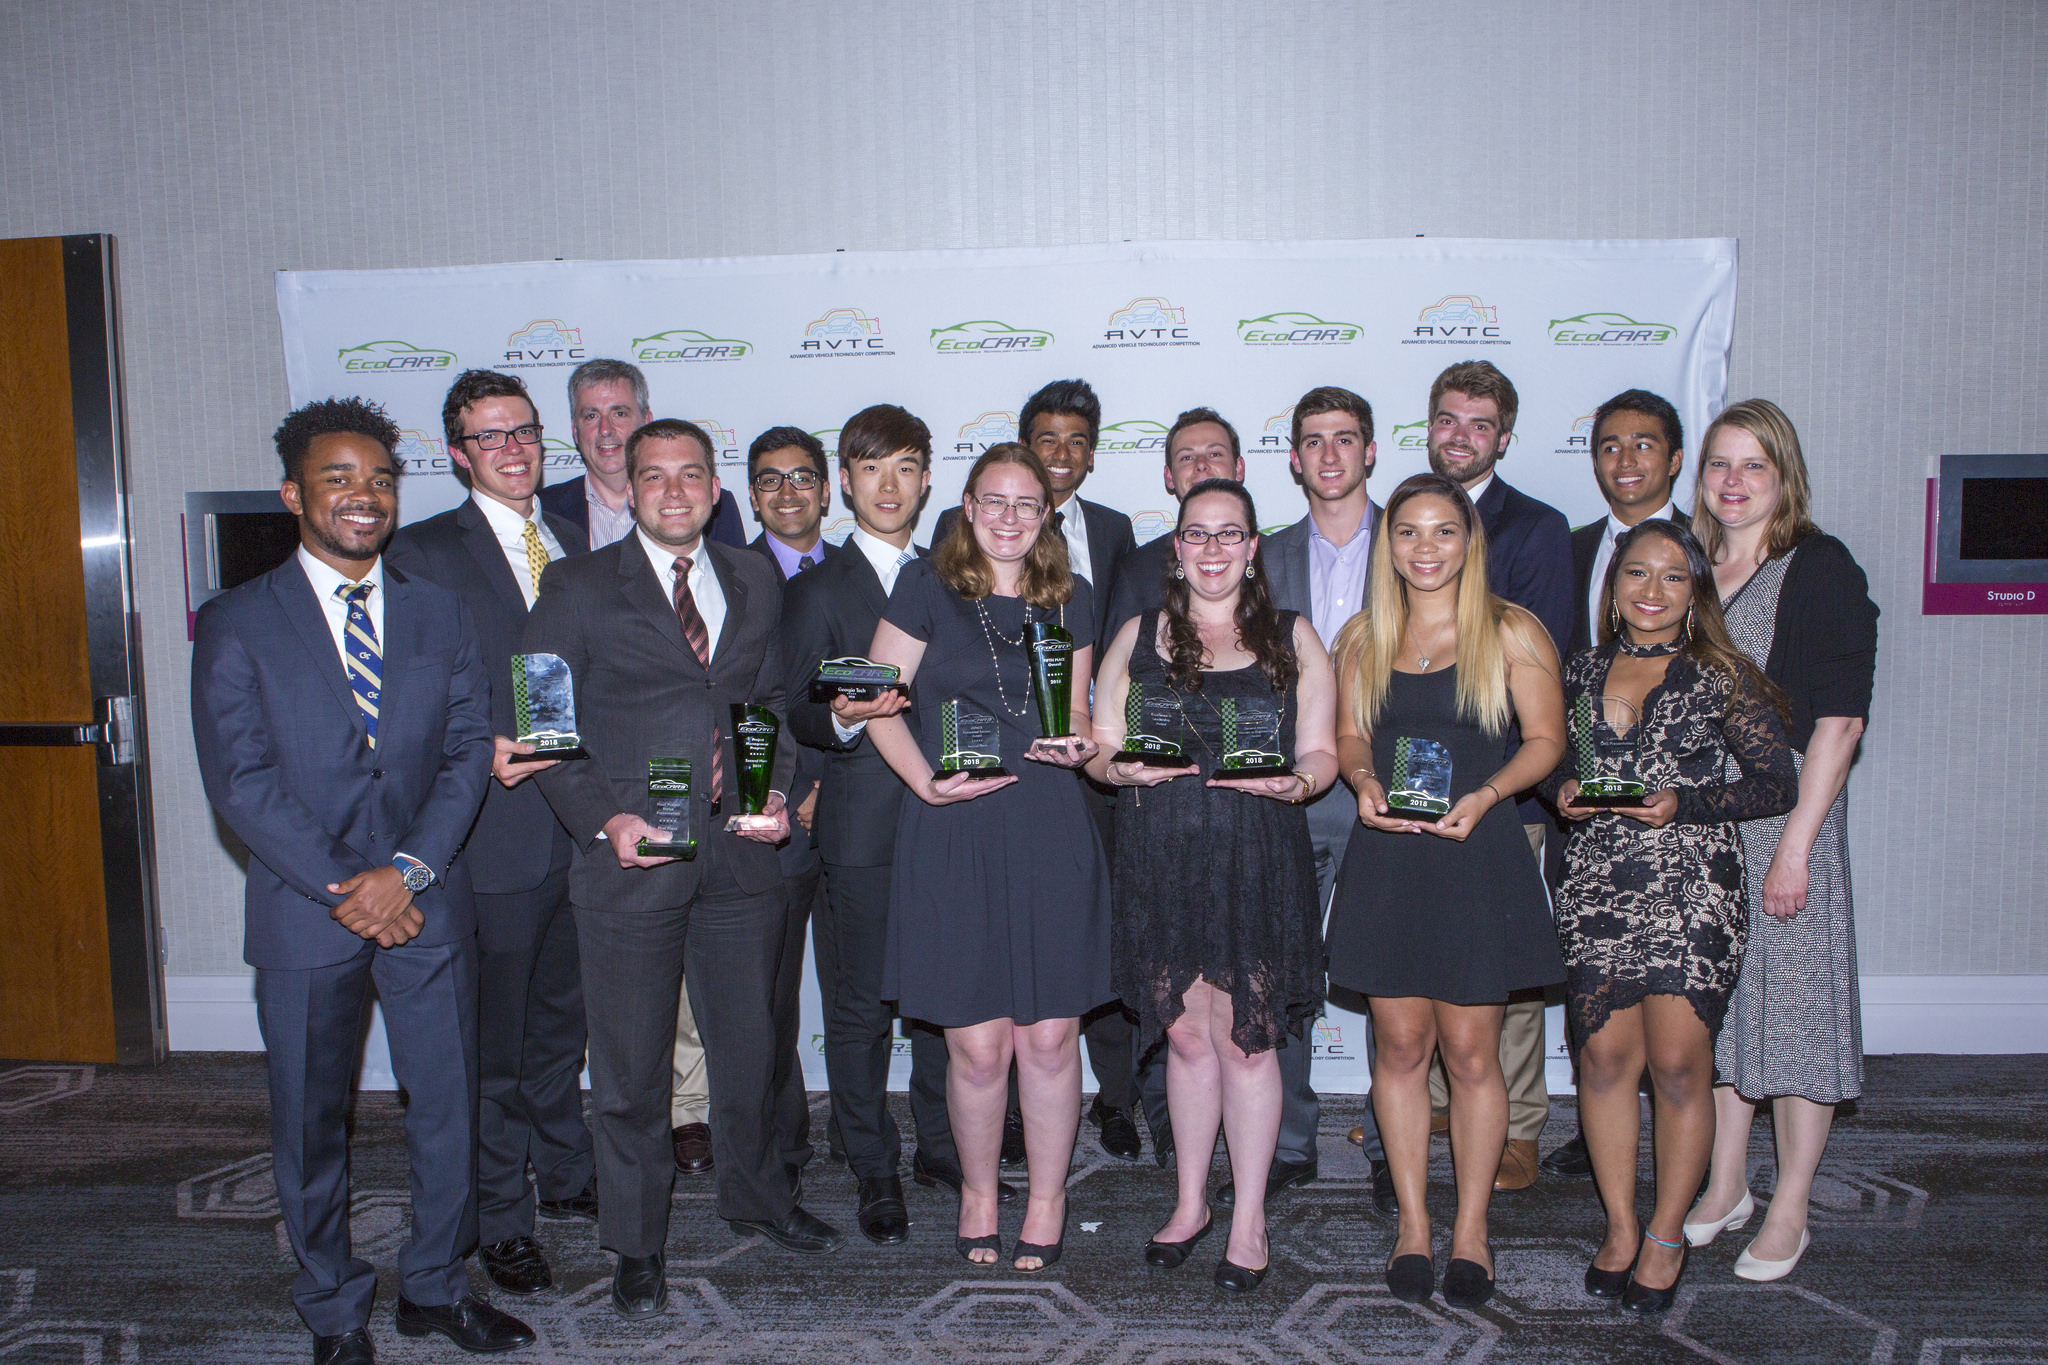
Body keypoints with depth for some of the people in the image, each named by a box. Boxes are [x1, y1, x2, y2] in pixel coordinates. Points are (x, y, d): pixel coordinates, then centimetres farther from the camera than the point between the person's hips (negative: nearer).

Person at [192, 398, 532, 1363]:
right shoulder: (236, 624, -1)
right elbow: (239, 779, -8)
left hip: (426, 904, 2)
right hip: (304, 915, -2)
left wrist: (408, 869, -13)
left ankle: (435, 1287, 29)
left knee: (448, 1107, 9)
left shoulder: (440, 616, 7)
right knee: (311, 1124, 11)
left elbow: (468, 752, 1)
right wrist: (345, 889, -14)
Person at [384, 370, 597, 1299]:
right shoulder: (423, 553, -3)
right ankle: (502, 1219, 21)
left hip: (582, 828, 5)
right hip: (495, 833, -5)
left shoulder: (576, 545, 13)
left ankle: (568, 1176, 37)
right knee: (494, 1038, 5)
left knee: (563, 1019, 19)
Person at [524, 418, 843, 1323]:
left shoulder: (756, 584, 10)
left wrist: (778, 789, 0)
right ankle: (636, 1245, 26)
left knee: (749, 1045, 17)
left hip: (740, 853, 4)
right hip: (630, 858, -3)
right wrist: (604, 816, -15)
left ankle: (755, 1195, 41)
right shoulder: (579, 589, -2)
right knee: (632, 1067, 7)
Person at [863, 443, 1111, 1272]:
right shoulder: (927, 587, 3)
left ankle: (1047, 1203, 23)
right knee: (977, 1042, 1)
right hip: (954, 834, -2)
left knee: (1050, 1037, 4)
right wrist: (926, 781, -11)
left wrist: (1079, 743, -3)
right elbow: (877, 702, 1)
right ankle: (977, 1196, 25)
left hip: (1051, 832, 2)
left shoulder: (1070, 599, 13)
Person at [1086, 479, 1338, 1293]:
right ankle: (1191, 1203, 26)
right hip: (1161, 860, 1)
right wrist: (1126, 767, -13)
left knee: (1244, 1036, 1)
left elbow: (1321, 754, 6)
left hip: (1258, 861, -1)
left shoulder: (1292, 639, 9)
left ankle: (1249, 1220, 16)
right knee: (1186, 1033, 8)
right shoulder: (1138, 637, 11)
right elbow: (1099, 749, 9)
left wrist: (1291, 782, -15)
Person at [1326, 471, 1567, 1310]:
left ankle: (1471, 1229, 20)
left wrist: (1483, 796, -15)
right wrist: (1365, 783, -6)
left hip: (1476, 855, -2)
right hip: (1386, 858, 3)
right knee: (1400, 1046, 7)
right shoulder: (1362, 637, 8)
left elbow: (1546, 738, 1)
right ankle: (1412, 1225, 22)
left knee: (1469, 1052, 3)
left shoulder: (1511, 633, -1)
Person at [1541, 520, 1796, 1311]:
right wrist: (1562, 791, -2)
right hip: (1596, 884, 3)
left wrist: (1682, 804, -14)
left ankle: (1667, 1237, 16)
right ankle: (1620, 1227, 19)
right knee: (1604, 1055, 3)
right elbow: (1552, 759, 21)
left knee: (1678, 1064, -2)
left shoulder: (1721, 677, 0)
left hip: (1691, 888, -3)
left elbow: (1778, 783, -2)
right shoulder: (1584, 671, 11)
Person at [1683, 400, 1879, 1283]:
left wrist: (1796, 843, -16)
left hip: (1785, 806, -5)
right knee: (1717, 998, 11)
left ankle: (1789, 1210, 14)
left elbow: (1840, 717, -11)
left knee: (1793, 996, 1)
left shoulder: (1821, 570, -6)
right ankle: (1725, 1186, 24)